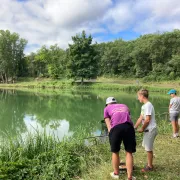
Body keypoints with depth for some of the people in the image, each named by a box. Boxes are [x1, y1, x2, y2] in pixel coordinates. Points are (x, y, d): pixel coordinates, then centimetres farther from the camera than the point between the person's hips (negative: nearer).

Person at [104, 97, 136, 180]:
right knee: (129, 152, 13)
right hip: (128, 127, 2)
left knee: (115, 152, 17)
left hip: (116, 128, -2)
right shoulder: (124, 106, 34)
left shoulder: (107, 108, 25)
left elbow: (109, 125, 14)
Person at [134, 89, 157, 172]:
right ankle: (149, 163, 31)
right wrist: (134, 127, 10)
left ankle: (150, 166, 16)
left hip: (150, 130, -9)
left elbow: (147, 120, -21)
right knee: (147, 147, 18)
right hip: (147, 130, 9)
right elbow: (140, 118, 12)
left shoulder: (148, 105, -18)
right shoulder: (144, 106, 11)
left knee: (149, 149, 2)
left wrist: (142, 129, -10)